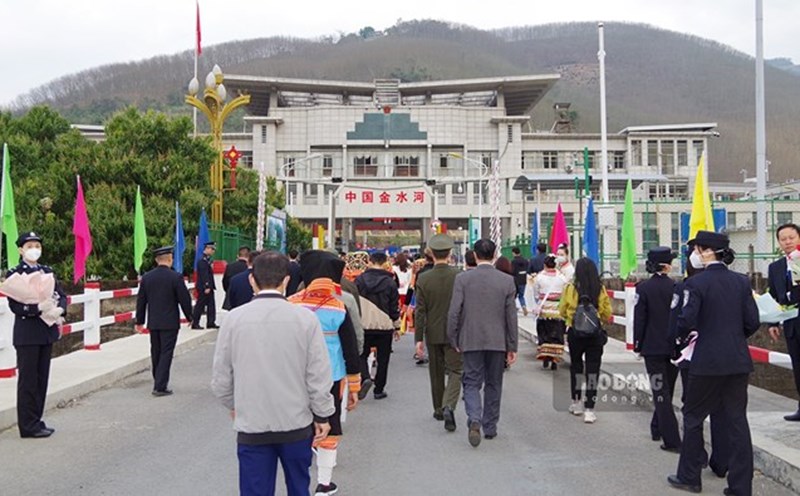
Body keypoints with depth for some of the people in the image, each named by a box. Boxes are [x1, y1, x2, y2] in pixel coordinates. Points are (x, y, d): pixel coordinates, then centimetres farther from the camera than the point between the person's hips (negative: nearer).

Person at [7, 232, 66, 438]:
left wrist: (59, 308, -14)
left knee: (42, 378, 11)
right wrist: (38, 308, -27)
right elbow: (14, 305, -13)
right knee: (28, 379, -1)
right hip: (27, 334, -6)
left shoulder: (48, 272, 12)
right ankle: (29, 425, 7)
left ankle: (36, 421, 20)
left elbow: (61, 296, 7)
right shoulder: (14, 274, -5)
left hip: (47, 331, 6)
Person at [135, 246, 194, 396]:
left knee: (156, 353, 17)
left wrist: (139, 321, 14)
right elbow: (185, 299, -10)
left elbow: (141, 301, 6)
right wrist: (190, 316, 5)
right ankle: (160, 386, -4)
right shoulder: (175, 277, -13)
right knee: (166, 354, -1)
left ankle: (159, 382, 29)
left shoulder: (146, 277, 1)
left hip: (153, 323, 5)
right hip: (170, 323, -5)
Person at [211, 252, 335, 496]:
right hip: (297, 424, 0)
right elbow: (319, 375, -9)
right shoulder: (305, 318, -11)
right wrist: (322, 416, 5)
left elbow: (220, 378, -1)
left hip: (251, 426, 0)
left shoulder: (234, 318, -8)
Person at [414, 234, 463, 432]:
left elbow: (420, 311, -7)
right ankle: (448, 406, -17)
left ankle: (439, 409, 28)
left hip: (433, 333, 2)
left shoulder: (423, 279, -8)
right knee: (455, 371, 3)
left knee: (436, 373, 16)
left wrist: (418, 339, -3)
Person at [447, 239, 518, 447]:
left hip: (471, 341, -1)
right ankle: (490, 427, 22)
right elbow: (511, 316, -2)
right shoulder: (507, 281, -3)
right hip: (497, 341, 1)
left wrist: (454, 340, 4)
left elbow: (454, 312, -7)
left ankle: (474, 420, -16)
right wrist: (512, 346, 5)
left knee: (472, 383, 6)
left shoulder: (463, 279, -6)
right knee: (493, 385, 14)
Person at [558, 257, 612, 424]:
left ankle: (576, 402, 28)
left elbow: (562, 311, 0)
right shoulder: (600, 289, -8)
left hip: (575, 333, 0)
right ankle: (589, 410, 2)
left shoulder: (570, 288, -10)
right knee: (593, 369, 4)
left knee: (575, 366, 19)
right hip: (595, 335, 0)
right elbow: (607, 313, -1)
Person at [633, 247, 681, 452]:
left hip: (653, 347, -3)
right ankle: (658, 428, 35)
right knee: (667, 389, 20)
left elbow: (639, 319, -8)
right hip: (674, 347, 3)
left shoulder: (643, 288, -10)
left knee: (661, 392, -1)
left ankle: (672, 440, -4)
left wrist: (637, 345, 2)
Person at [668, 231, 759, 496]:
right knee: (737, 420, 9)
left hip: (708, 362, -5)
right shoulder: (741, 281, 4)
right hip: (738, 361, 5)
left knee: (693, 417, 11)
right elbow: (752, 322, 4)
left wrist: (681, 336, 6)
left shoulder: (697, 283, -11)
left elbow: (686, 322, -15)